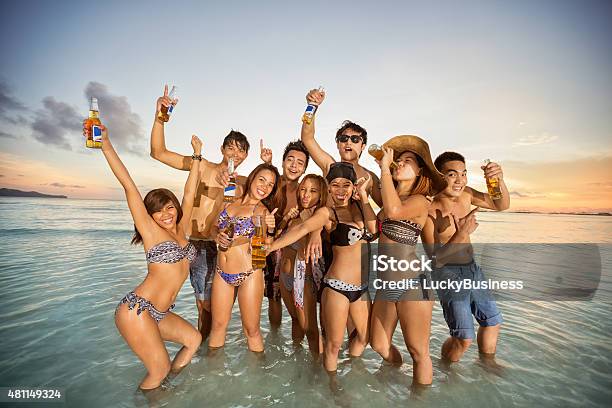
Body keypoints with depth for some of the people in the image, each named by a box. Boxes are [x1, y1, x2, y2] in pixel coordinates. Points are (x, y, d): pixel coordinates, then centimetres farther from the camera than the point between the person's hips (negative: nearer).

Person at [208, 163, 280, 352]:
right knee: (218, 325, 18)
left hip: (249, 275, -4)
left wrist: (270, 230, -29)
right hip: (222, 272, 4)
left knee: (251, 329, 10)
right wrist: (218, 236, -7)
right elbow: (215, 227, 15)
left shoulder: (263, 211, -8)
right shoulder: (231, 200, 4)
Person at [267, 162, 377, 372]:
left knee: (364, 336, 23)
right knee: (333, 344, 7)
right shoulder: (327, 212, -11)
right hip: (337, 286, -6)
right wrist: (270, 246, -39)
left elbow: (373, 228, -11)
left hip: (361, 287, 6)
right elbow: (302, 229, -26)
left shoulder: (359, 206, 5)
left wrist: (363, 195, -13)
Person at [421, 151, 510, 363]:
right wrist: (461, 236, -32)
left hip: (472, 268, 8)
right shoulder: (429, 211, -24)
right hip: (448, 273, -7)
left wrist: (500, 180, -14)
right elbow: (433, 256, -21)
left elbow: (501, 205, 5)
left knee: (493, 320, 21)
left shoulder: (465, 194, -4)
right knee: (464, 337, -7)